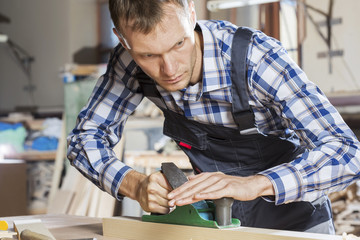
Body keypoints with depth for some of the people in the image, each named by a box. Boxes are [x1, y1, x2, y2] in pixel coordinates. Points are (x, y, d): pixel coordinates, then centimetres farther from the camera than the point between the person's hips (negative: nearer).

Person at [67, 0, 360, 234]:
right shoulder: (132, 59, -17)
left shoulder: (254, 57, -29)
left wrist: (252, 184, -48)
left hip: (292, 215, -2)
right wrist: (135, 184, -28)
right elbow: (86, 137, -9)